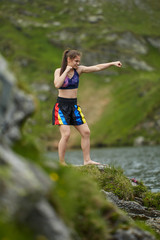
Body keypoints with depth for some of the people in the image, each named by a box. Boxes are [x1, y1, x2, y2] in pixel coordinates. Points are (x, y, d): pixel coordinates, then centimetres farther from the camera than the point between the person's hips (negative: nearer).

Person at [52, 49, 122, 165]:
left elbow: (97, 68, -1)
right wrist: (66, 70, -17)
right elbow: (57, 84, -24)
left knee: (86, 132, 1)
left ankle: (87, 160, 11)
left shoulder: (79, 70, 4)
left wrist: (112, 63, -9)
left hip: (74, 105, 5)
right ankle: (61, 163, -6)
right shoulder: (59, 71, -5)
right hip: (61, 105, -5)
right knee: (66, 134, -16)